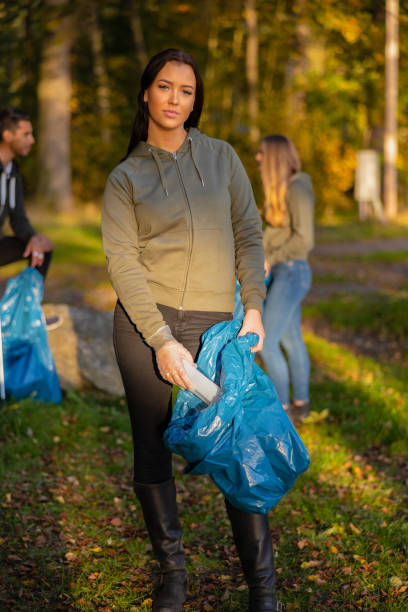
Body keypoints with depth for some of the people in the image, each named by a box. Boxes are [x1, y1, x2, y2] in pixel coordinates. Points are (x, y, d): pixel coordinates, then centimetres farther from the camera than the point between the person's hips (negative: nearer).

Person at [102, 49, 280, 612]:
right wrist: (162, 340, -13)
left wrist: (254, 308, -2)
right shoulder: (125, 177, 5)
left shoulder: (222, 157, 11)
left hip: (217, 324, 0)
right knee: (152, 450, 6)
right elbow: (122, 261, -4)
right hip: (144, 323, 0)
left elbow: (248, 233, 10)